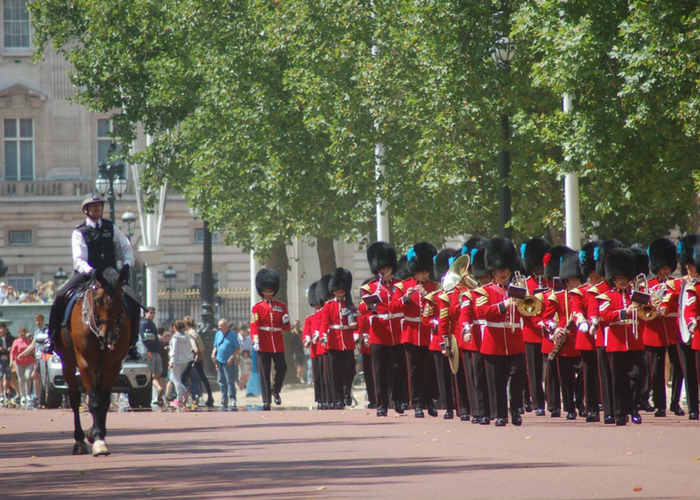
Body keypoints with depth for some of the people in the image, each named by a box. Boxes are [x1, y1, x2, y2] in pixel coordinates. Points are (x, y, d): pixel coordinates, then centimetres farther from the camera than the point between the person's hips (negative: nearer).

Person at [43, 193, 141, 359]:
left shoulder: (111, 227, 11)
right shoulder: (79, 232, -1)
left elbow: (127, 249, 15)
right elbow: (78, 260, -13)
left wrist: (127, 264, -6)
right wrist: (90, 271, -33)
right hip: (86, 275, -2)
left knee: (133, 301, -20)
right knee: (61, 296, -27)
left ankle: (132, 343, -4)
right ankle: (52, 337, -11)